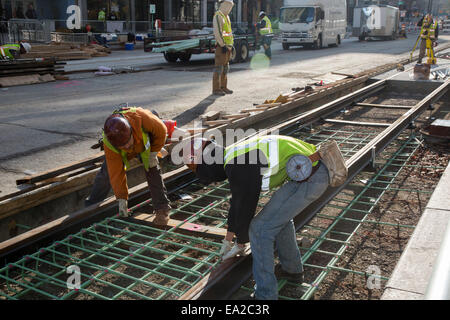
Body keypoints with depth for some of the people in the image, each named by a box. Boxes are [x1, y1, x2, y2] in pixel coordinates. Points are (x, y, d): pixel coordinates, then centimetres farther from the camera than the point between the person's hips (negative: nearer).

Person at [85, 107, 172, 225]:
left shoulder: (141, 117, -47)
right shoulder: (108, 144, -41)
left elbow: (161, 131, -25)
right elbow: (116, 173, -33)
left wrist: (153, 153, -24)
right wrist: (122, 199, -32)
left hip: (145, 144, 0)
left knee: (152, 171, -15)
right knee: (107, 172, 2)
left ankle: (162, 209, -7)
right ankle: (92, 203, 28)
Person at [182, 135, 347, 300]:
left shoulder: (239, 170, -16)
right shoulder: (234, 155, 17)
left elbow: (245, 207, -7)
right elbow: (239, 199, 28)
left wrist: (240, 242, 13)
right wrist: (228, 238, 38)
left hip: (310, 179, -10)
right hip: (317, 168, 10)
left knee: (260, 229, -2)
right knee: (279, 213, 29)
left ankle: (265, 294, 8)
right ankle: (292, 269, 44)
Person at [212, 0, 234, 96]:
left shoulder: (226, 17, 18)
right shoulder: (218, 16, -12)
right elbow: (217, 32, -19)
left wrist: (231, 44, 18)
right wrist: (223, 45, -22)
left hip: (227, 45, 9)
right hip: (221, 46, -9)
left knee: (225, 67, 11)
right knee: (219, 67, -8)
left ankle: (223, 87, 17)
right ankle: (216, 89, -5)